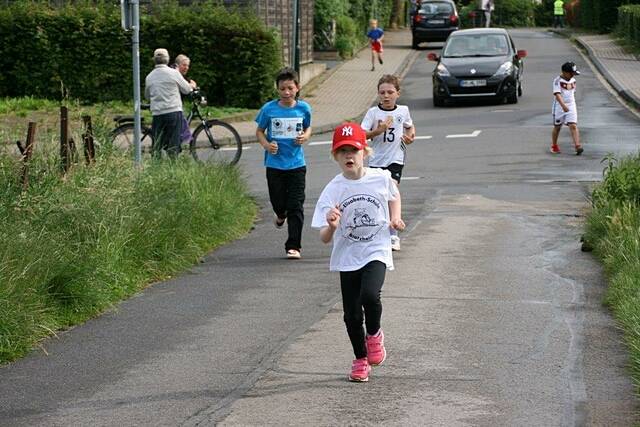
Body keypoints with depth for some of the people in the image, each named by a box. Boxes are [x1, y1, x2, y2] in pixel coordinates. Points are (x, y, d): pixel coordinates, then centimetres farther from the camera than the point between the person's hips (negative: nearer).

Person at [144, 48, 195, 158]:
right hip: (174, 111, -3)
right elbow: (186, 89, 6)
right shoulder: (174, 73, -5)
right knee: (173, 146, 0)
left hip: (157, 113, 3)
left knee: (157, 146, 8)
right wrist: (192, 86, 29)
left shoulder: (149, 77, 6)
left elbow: (147, 96, 20)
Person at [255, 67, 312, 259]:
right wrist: (266, 144, -13)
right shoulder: (269, 109, -5)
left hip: (296, 164, 0)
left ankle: (293, 246, 2)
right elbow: (259, 131, 6)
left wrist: (305, 137, -7)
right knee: (278, 201, 8)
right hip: (275, 163, 0)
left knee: (296, 205, -4)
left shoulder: (303, 108, -1)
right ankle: (281, 215, 46)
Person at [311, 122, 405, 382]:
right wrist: (332, 226, -34)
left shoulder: (381, 178, -7)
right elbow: (325, 238, -13)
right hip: (347, 257, 1)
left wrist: (395, 218, 3)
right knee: (352, 314, 5)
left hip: (376, 252, -1)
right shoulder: (333, 190, -11)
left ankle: (374, 334, 5)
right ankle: (360, 360, 29)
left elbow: (394, 195, 20)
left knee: (370, 295, -27)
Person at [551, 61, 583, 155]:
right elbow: (557, 94, -25)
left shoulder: (573, 81, 8)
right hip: (559, 106, -4)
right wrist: (563, 105, -38)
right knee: (557, 127, 9)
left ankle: (577, 146, -18)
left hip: (571, 106, 4)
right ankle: (554, 146, 26)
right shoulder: (558, 81, -13)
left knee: (573, 126, -10)